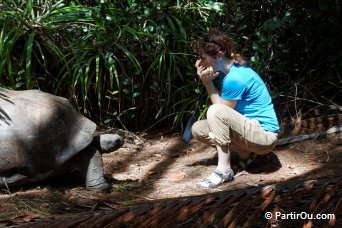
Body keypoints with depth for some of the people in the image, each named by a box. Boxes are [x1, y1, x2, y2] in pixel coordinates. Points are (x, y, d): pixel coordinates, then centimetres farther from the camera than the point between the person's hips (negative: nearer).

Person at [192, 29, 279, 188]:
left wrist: (208, 82, -11)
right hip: (250, 130, 10)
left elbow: (221, 110, -12)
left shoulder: (235, 78, -23)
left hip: (265, 135, -10)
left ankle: (224, 170, -20)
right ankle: (245, 153, 6)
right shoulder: (228, 71, 6)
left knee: (215, 111, -28)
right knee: (198, 129, 3)